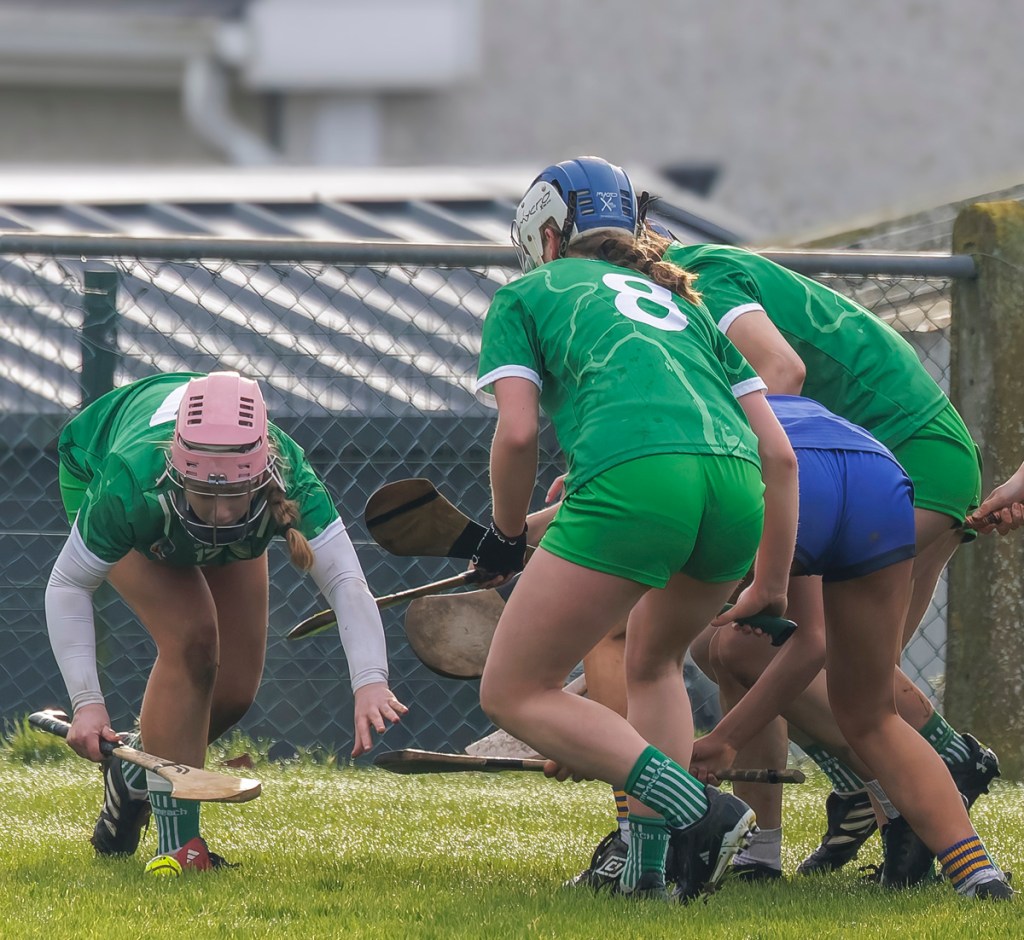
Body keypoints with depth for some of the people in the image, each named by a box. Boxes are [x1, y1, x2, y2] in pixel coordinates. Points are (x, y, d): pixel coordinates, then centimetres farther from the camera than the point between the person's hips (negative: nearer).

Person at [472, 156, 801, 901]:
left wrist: (506, 536, 23)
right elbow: (779, 454, 26)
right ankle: (650, 860, 19)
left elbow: (519, 431, 7)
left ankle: (697, 809, -12)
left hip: (632, 480, -6)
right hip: (736, 487, 6)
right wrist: (771, 588, 32)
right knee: (653, 662, 32)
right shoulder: (683, 301, 34)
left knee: (514, 693, 5)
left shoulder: (525, 296, 22)